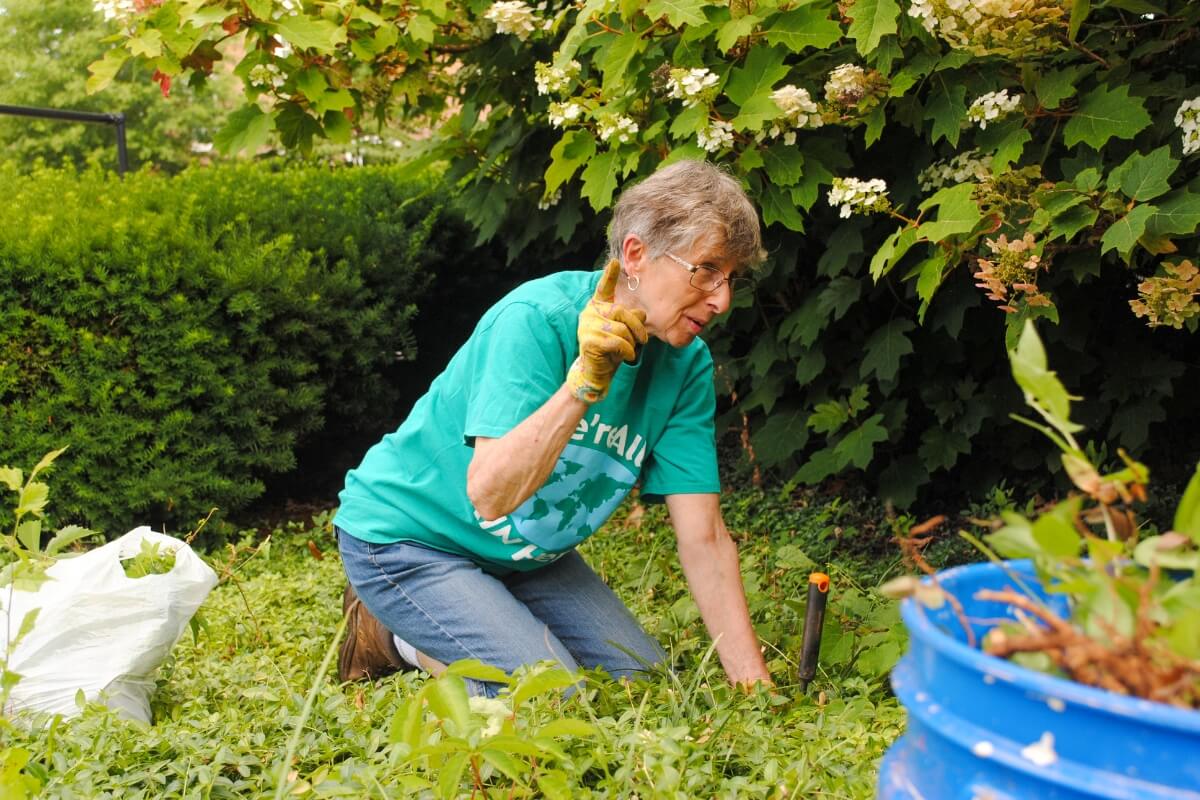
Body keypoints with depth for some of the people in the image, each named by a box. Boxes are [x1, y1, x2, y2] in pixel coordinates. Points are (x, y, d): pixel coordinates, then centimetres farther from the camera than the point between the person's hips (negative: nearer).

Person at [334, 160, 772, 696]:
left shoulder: (686, 363, -10)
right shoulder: (537, 320, -29)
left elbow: (704, 539, -12)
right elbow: (488, 495, -37)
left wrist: (756, 687, -18)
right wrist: (584, 381, -46)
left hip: (528, 552, 8)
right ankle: (407, 639, 5)